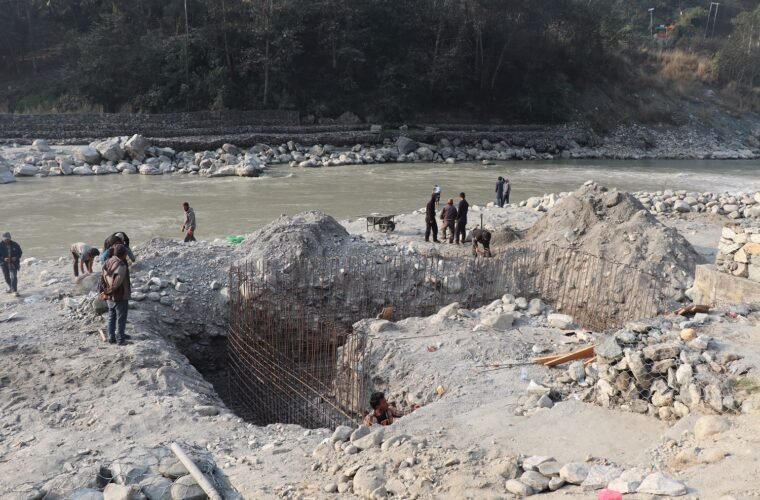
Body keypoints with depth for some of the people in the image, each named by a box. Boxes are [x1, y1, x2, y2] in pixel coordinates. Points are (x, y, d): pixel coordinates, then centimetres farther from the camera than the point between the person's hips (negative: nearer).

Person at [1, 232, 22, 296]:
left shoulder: (15, 245, -5)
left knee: (13, 277, -14)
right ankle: (11, 288, 39)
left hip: (13, 264, -2)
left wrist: (16, 258, -13)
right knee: (7, 277, 15)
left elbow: (20, 252, 5)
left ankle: (14, 290, -14)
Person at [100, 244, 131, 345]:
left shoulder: (108, 263, -1)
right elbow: (116, 283, -27)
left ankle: (111, 338, 25)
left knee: (111, 318, 18)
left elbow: (103, 279, 3)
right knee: (121, 319, 7)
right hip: (121, 297, -7)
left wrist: (106, 293, 7)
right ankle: (120, 339, 14)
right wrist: (106, 293, -14)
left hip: (110, 297, 7)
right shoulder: (121, 266, -25)